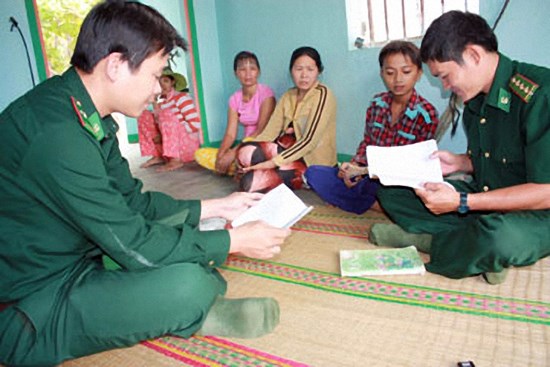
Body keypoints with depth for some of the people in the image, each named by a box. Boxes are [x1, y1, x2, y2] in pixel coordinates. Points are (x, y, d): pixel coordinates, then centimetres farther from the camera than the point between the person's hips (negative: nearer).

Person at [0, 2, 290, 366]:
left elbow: (132, 200, 8)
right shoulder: (55, 132, -30)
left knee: (184, 222, 10)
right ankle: (196, 313, 2)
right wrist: (234, 241, -15)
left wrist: (216, 207, 7)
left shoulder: (84, 117, 0)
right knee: (187, 284, -29)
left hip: (74, 263, 9)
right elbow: (134, 245, -26)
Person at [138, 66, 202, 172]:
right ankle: (158, 156, -4)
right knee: (144, 115, 1)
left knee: (166, 114, -26)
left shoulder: (181, 97, -9)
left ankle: (176, 160, -31)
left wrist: (171, 134, -18)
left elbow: (195, 124, -18)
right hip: (170, 147, 6)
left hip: (188, 145, -6)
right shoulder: (159, 102, 8)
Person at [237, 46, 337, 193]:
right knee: (246, 151, -20)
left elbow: (310, 140, -20)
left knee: (249, 182, -23)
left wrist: (273, 162, -26)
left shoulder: (322, 94, -10)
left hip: (314, 161, -6)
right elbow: (271, 131, -1)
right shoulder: (288, 96, 10)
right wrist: (247, 153, -17)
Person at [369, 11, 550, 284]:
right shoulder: (475, 100, 4)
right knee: (389, 186, -1)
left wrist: (461, 202, -26)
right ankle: (478, 246, -12)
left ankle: (424, 239, -13)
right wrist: (459, 162, -2)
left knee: (497, 236, -43)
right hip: (483, 201, 8)